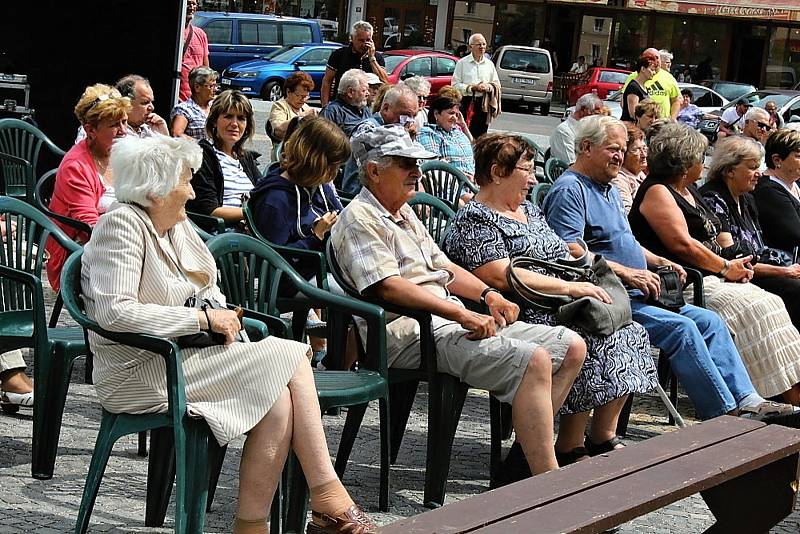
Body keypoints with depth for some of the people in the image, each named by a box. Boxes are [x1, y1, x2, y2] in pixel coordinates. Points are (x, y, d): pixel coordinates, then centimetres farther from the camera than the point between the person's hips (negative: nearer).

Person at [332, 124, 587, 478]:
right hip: (414, 334, -10)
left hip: (451, 322, 10)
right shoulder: (359, 218, -7)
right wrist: (462, 315, -24)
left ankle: (524, 455, 2)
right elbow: (388, 286, -20)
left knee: (572, 347, 3)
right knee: (533, 361, -29)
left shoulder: (405, 214, 24)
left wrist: (487, 295, 9)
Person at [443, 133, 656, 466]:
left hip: (562, 309, 9)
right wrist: (570, 288, -19)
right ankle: (569, 449, -20)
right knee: (591, 341, -28)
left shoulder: (529, 210, 23)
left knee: (626, 333, -11)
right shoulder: (473, 220, -6)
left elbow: (560, 257, 29)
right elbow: (502, 277, -19)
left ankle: (604, 437, -5)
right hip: (526, 315, -9)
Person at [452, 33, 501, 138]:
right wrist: (473, 88, -15)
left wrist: (488, 87, -7)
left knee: (480, 134, 3)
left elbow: (497, 84, 15)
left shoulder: (489, 64, 14)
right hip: (466, 103, -4)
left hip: (484, 104, 4)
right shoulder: (462, 63, 1)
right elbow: (455, 85, -5)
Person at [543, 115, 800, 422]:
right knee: (681, 328, -24)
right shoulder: (569, 190, -7)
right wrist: (626, 272, -21)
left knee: (710, 321, -4)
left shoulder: (610, 191, 25)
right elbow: (569, 250, -20)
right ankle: (725, 415, -21)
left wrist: (660, 262, 14)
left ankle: (747, 401, -12)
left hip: (638, 295, 10)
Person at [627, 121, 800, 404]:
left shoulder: (689, 190, 22)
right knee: (748, 307, -25)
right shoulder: (657, 192, -7)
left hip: (713, 277, 9)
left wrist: (737, 263, 6)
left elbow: (718, 235, 25)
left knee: (770, 304, -9)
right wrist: (726, 267, -11)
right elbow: (682, 245, -17)